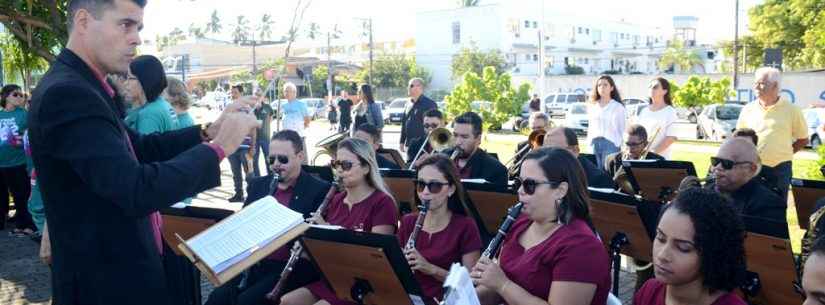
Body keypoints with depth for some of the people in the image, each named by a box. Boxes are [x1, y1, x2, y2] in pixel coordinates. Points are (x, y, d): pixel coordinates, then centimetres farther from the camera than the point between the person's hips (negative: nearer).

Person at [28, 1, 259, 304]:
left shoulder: (83, 87, 8)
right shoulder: (66, 93, -24)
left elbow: (139, 147, 13)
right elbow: (138, 191, -31)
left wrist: (206, 132, -1)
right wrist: (217, 147, -21)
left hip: (117, 263, 10)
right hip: (104, 280, -10)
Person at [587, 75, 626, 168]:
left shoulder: (618, 107, 1)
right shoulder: (592, 106, 14)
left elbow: (622, 129, -1)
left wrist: (623, 148, -7)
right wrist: (589, 142, 12)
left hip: (611, 143, -4)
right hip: (595, 143, 4)